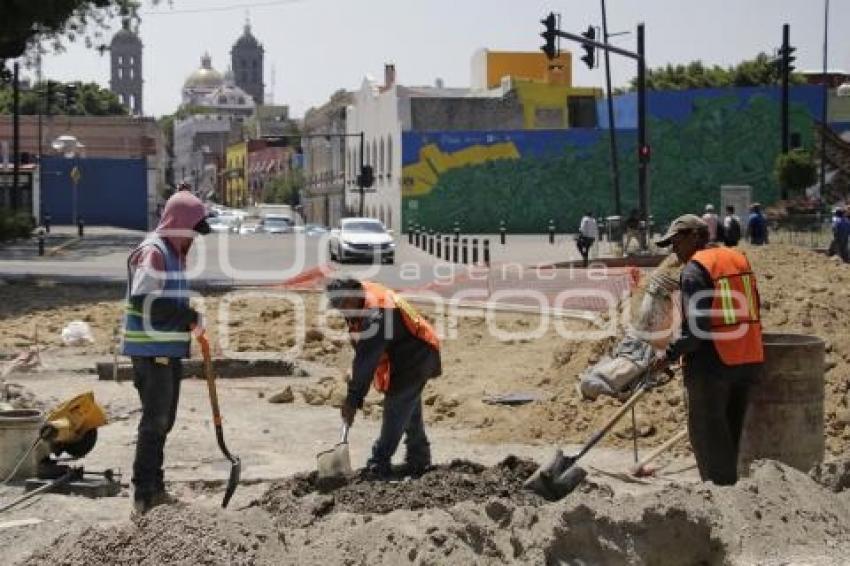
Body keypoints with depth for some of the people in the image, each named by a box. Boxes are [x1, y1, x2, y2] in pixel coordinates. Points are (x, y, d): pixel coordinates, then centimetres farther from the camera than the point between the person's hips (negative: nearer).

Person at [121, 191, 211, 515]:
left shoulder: (174, 253, 17)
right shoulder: (153, 252, -15)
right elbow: (144, 300, -25)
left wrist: (189, 320, 10)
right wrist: (190, 317, -20)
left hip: (170, 350, 10)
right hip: (152, 351, -10)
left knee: (163, 421, 15)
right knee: (155, 421, -9)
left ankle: (154, 489, 24)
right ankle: (144, 495, -5)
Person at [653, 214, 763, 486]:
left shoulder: (694, 269, -13)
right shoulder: (738, 258, 12)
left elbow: (696, 327, -20)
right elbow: (751, 313, 14)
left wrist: (670, 354, -12)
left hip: (712, 362, -8)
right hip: (748, 359, 8)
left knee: (707, 433, 2)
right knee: (731, 430, 18)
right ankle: (729, 484, 26)